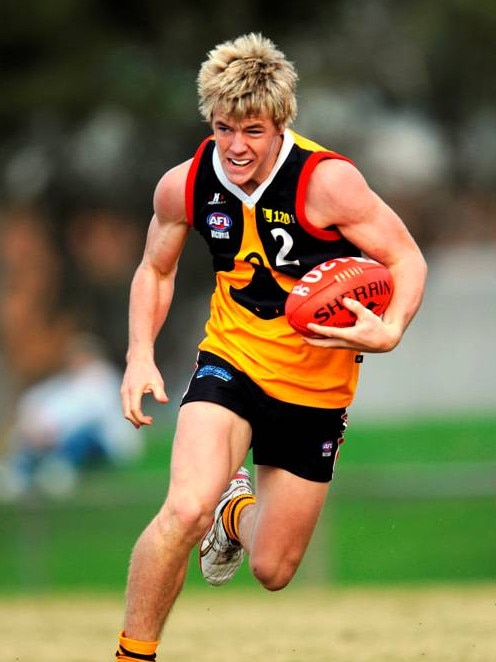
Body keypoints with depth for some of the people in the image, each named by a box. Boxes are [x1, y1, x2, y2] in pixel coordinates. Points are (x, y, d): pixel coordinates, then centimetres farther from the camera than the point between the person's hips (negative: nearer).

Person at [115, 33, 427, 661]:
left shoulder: (327, 181, -22)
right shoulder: (185, 185, -10)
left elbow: (407, 260, -13)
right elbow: (155, 270, 9)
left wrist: (389, 331, -33)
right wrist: (140, 355, -6)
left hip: (316, 389, -1)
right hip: (231, 362, 1)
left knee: (271, 572, 10)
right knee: (185, 512, -28)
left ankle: (238, 513, 48)